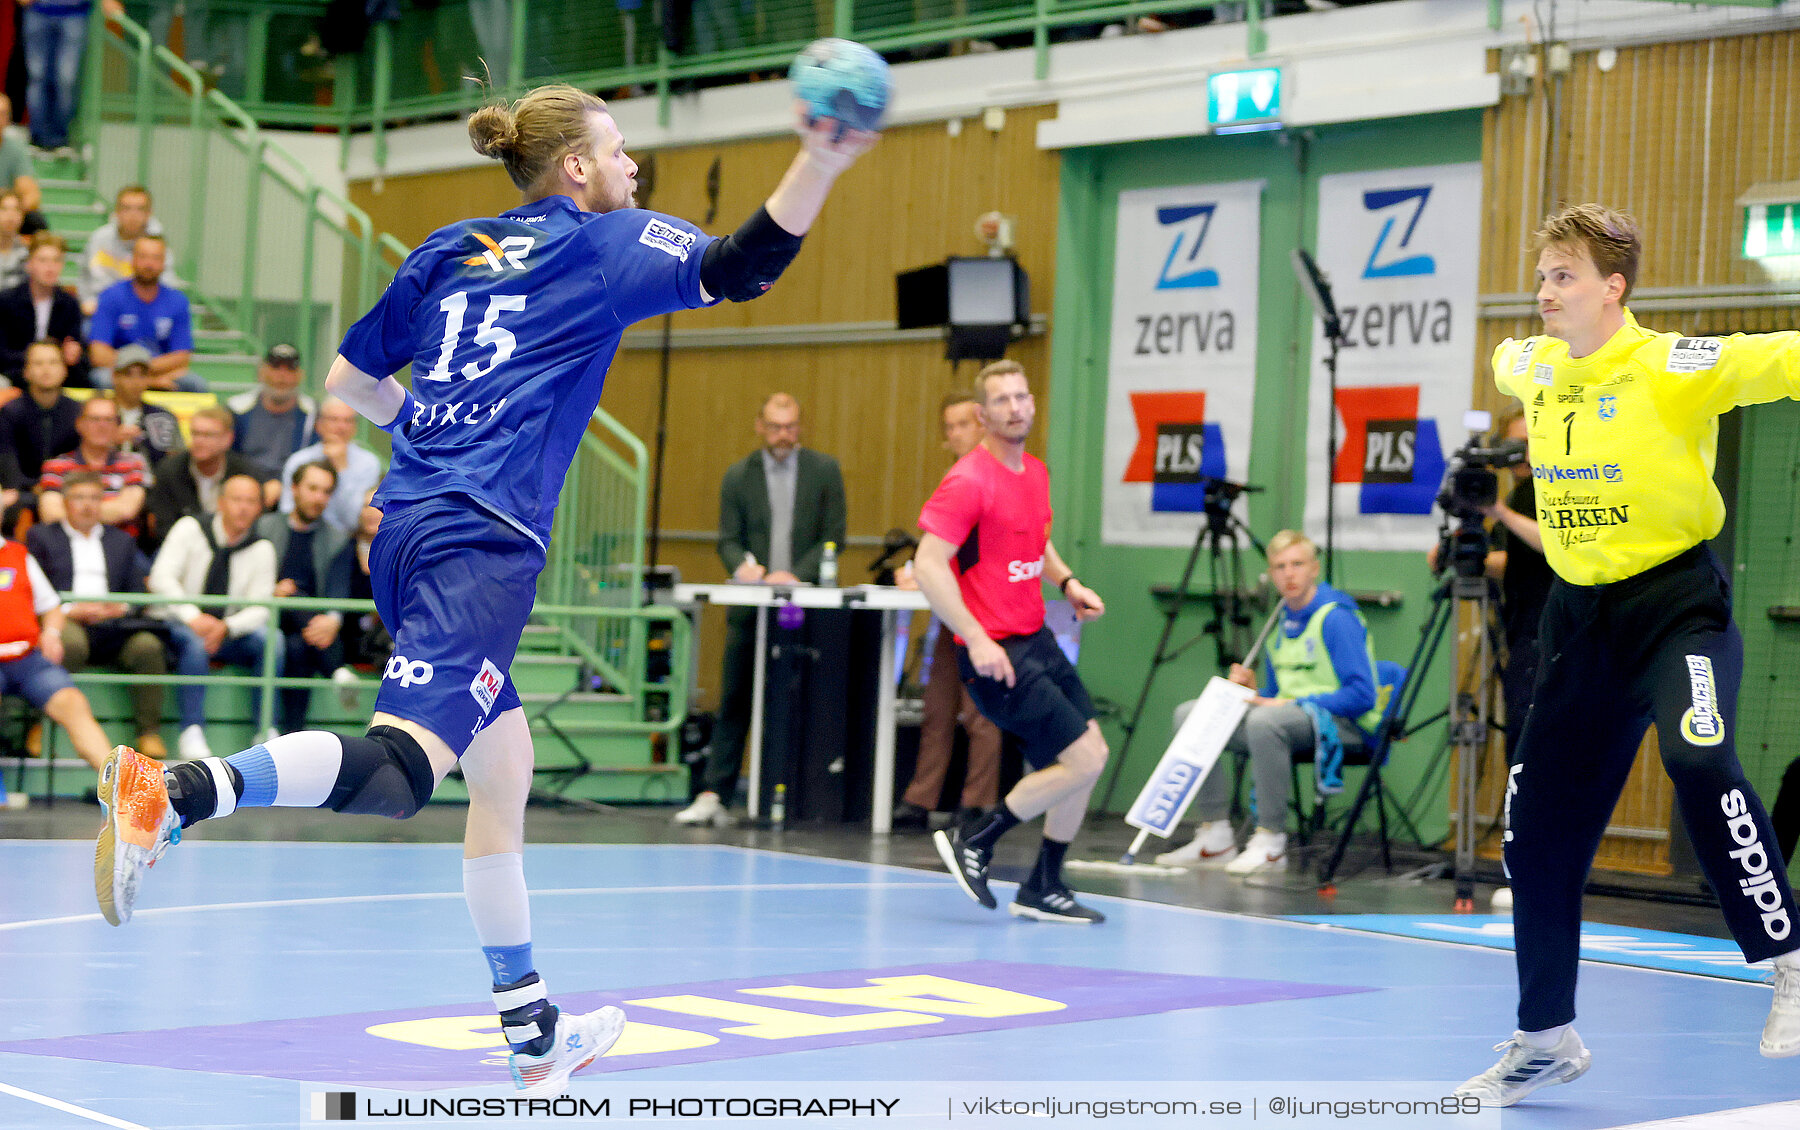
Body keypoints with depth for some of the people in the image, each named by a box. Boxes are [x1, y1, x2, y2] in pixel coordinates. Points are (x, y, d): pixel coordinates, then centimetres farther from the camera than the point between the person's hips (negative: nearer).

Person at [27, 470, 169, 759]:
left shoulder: (121, 540, 27)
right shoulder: (40, 536, 18)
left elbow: (138, 594, 19)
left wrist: (123, 608, -5)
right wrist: (70, 611, -10)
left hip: (112, 625, 3)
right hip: (66, 623, -3)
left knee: (148, 646, -30)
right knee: (71, 643, -39)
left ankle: (149, 732, -25)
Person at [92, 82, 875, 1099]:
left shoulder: (447, 251, 21)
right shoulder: (606, 243, 4)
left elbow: (351, 377, 24)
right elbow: (742, 268, -9)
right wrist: (821, 163, -17)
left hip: (409, 522, 8)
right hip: (480, 541, -8)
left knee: (504, 769, 16)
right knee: (397, 770, -23)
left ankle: (534, 1036, 23)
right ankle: (177, 792, -44)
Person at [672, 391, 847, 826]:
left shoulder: (824, 470, 4)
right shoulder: (738, 476, 7)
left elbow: (833, 537, 1)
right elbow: (728, 540, 5)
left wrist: (797, 574, -13)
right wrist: (742, 566, -18)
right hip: (751, 607, 1)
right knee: (734, 702, -1)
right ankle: (713, 795, -3)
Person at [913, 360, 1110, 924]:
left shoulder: (1036, 472, 10)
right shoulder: (970, 481, -16)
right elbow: (928, 565, -22)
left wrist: (1067, 581, 9)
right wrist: (977, 639, -27)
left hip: (1037, 639, 9)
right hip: (995, 652, -9)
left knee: (1090, 754, 11)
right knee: (1083, 760, -11)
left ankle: (1043, 888, 22)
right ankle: (973, 842, 4)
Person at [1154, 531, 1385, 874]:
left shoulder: (1336, 617, -13)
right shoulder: (1282, 623, 14)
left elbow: (1362, 695, -20)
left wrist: (1292, 703, -21)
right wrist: (1254, 690, -2)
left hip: (1342, 723, -9)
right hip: (1293, 714, 9)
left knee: (1265, 721, -39)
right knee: (1189, 714, -3)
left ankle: (1271, 842, -27)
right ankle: (1215, 836, -6)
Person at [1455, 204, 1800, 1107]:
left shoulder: (1673, 367, -14)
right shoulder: (1536, 369, 5)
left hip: (1677, 602, -6)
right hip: (1579, 613, 7)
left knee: (1699, 759, -35)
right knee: (1538, 831, 7)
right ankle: (1545, 1040, 23)